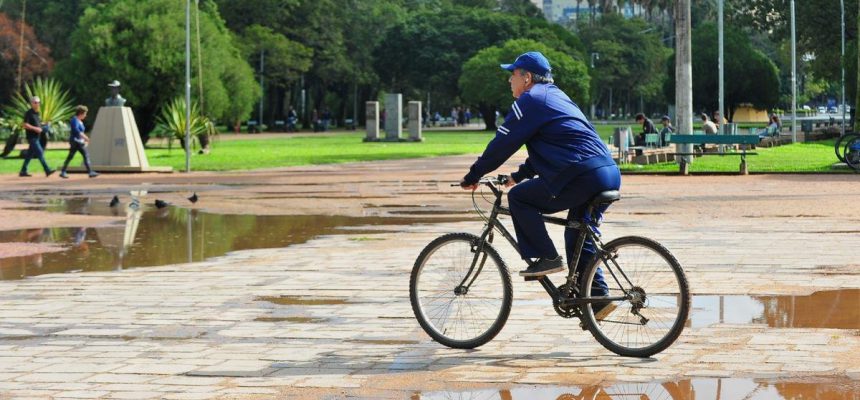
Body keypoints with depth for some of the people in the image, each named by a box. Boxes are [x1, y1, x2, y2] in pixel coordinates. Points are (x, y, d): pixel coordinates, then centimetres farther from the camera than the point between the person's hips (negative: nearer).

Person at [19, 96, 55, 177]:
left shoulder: (37, 113, 15)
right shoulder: (29, 113, -11)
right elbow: (25, 125, -17)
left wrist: (40, 128, 6)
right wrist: (35, 128, -23)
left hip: (36, 137, 9)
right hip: (32, 137, -9)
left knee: (30, 154, 11)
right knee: (40, 153, -12)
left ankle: (23, 171, 17)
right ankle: (47, 171, -13)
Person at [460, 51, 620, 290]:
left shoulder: (531, 100, -1)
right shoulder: (555, 97, 27)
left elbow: (502, 144, 0)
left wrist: (473, 176, 10)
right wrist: (518, 176, 39)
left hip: (583, 177, -9)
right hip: (611, 174, 9)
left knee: (519, 198, 2)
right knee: (577, 237, 20)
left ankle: (546, 258, 0)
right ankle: (598, 294, 17)